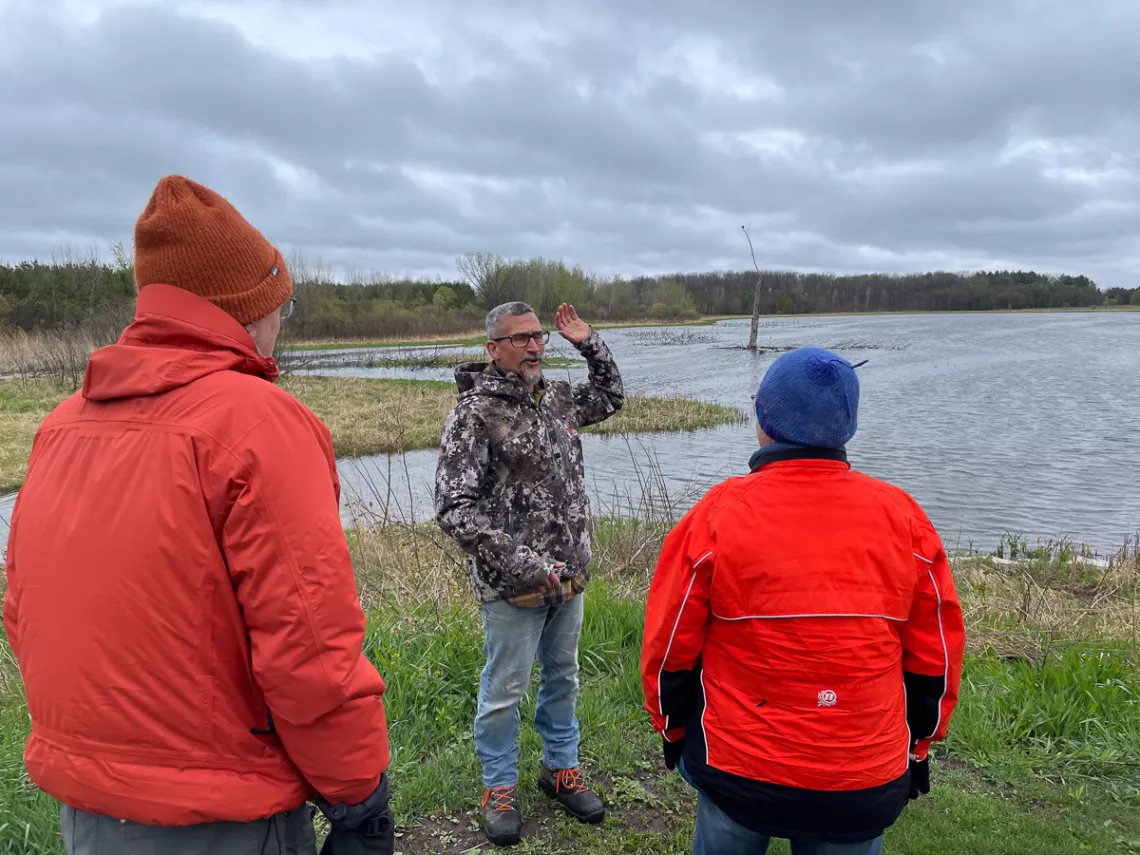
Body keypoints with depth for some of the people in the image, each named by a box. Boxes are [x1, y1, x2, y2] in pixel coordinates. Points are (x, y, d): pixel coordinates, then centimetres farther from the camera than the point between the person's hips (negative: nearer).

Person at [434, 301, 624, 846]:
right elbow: (454, 508, -21)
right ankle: (500, 786, 32)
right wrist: (518, 563, -26)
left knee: (562, 677, 21)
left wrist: (589, 344, 10)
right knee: (504, 688, 11)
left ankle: (561, 767, 41)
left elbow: (611, 397, 25)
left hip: (569, 576, 6)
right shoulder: (474, 413, -16)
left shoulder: (557, 397, 4)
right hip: (513, 586, -6)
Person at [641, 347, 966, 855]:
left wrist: (673, 732, 12)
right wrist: (917, 747, 17)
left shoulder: (720, 514, -14)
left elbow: (671, 645, -6)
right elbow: (934, 658, 1)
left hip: (737, 770, -1)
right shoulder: (901, 515, -7)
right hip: (867, 784, 2)